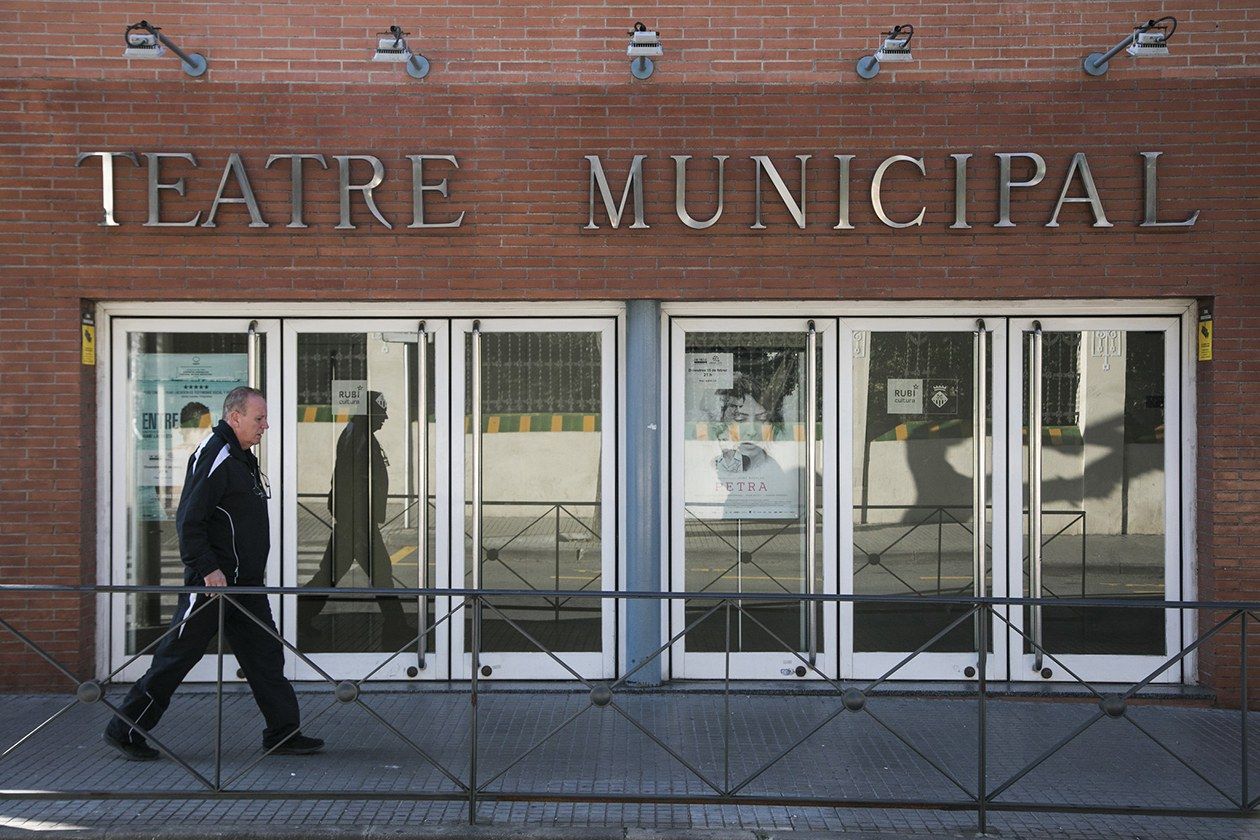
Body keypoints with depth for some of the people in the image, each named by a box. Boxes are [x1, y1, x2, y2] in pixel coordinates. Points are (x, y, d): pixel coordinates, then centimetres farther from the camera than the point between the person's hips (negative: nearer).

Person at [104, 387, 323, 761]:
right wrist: (208, 569, -21)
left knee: (265, 655, 9)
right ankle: (124, 730, 15)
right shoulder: (213, 457, -16)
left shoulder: (243, 458, 15)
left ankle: (283, 733, 15)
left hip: (245, 583, 9)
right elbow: (188, 521, -20)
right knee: (176, 657, 1)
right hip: (212, 582, -9)